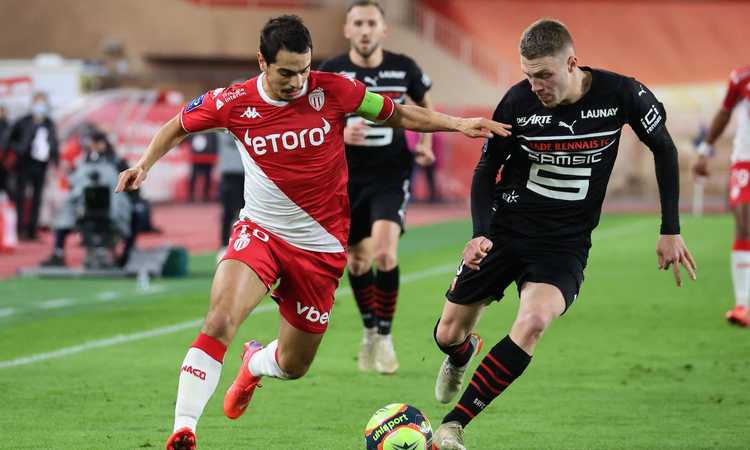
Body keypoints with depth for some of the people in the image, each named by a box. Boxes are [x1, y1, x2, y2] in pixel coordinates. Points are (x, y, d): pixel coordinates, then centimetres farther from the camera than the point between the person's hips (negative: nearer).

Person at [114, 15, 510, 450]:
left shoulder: (333, 90, -11)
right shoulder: (233, 103, -9)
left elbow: (398, 114, 3)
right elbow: (179, 126, 10)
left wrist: (458, 123, -6)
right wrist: (145, 163, -4)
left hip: (321, 246, 1)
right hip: (260, 231, -1)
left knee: (294, 365, 12)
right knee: (220, 320, -29)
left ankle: (255, 363, 51)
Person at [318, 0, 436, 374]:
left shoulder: (404, 68, -3)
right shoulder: (331, 72, -5)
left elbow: (425, 104, 18)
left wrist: (426, 143, 3)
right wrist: (340, 134, -22)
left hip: (391, 174, -2)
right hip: (347, 177, 2)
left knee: (384, 251, -21)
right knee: (357, 260, 10)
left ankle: (384, 337, -6)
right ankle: (369, 331, 33)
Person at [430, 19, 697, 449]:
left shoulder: (621, 94, -15)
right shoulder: (518, 102, -13)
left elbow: (663, 148, 3)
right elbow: (486, 170, 1)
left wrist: (671, 230, 1)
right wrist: (481, 233, -16)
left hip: (566, 243, -1)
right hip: (506, 230, 2)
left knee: (532, 322, -30)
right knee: (449, 334, 6)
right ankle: (464, 354, 48)